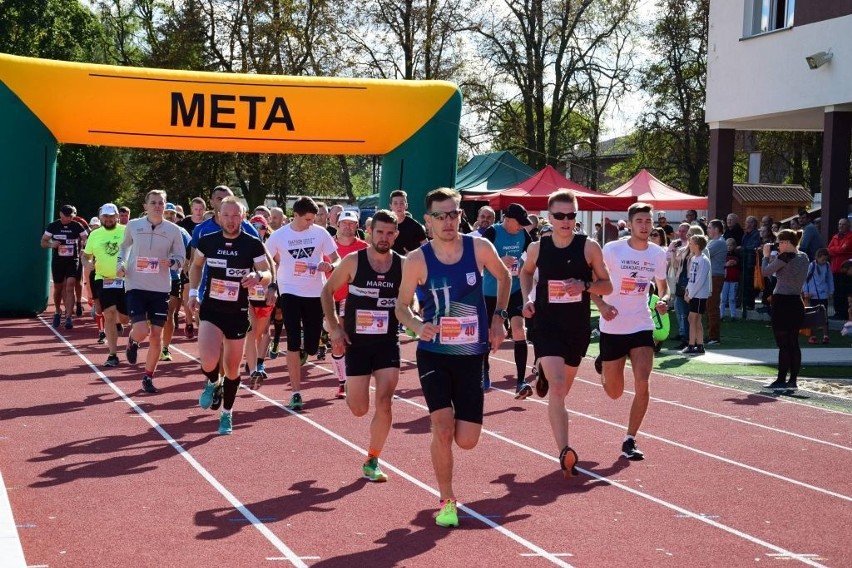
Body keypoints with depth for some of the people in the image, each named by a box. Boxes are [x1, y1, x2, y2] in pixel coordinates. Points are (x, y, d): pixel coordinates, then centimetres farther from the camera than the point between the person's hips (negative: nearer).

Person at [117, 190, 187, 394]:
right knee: (141, 331, -15)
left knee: (156, 336, 2)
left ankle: (148, 377, 19)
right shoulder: (133, 225, -1)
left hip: (160, 289, 1)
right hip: (136, 286, -1)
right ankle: (132, 342, 23)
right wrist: (120, 264, 2)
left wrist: (171, 262, -15)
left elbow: (181, 257, 7)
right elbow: (124, 247, 18)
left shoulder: (173, 230, -2)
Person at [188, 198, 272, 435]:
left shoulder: (253, 244, -8)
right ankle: (213, 384, 17)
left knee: (232, 367, 9)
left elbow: (268, 275, -5)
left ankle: (227, 413, 30)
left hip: (238, 312, 0)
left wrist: (258, 276, -28)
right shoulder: (207, 241, -3)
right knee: (208, 362, -20)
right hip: (211, 309, 0)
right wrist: (193, 292, 5)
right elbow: (196, 266, 16)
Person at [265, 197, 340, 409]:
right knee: (293, 343, -8)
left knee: (311, 346, 4)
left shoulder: (320, 233, -2)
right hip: (290, 293, -1)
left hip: (315, 294, 1)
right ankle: (296, 393, -2)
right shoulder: (279, 236, -3)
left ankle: (303, 351, 43)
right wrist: (271, 287, -4)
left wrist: (329, 266, -21)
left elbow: (337, 260, 2)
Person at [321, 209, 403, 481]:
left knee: (384, 403, -11)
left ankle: (372, 462, 5)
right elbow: (327, 291, 2)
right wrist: (334, 328, -6)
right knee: (359, 409, 0)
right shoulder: (353, 261, -8)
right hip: (356, 342, -1)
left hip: (388, 343, 1)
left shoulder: (403, 265, -3)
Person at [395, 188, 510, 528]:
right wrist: (418, 326, -20)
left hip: (472, 356, 2)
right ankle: (447, 502, 6)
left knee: (467, 441, -1)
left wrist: (499, 317, 6)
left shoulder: (480, 248, -5)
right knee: (443, 429, -14)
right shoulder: (417, 260, -9)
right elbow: (402, 306, 1)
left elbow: (504, 277, 14)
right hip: (434, 354, -1)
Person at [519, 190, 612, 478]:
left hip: (578, 327, 2)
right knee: (557, 388, -19)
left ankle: (544, 376, 58)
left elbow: (607, 285, 1)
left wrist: (585, 285, -19)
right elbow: (526, 272, 20)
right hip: (546, 325, -2)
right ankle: (565, 453, -25)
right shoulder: (537, 248, -2)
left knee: (562, 388, 20)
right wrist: (528, 298, 3)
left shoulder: (589, 247, -6)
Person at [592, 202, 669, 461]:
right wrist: (601, 305, -20)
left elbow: (663, 286, 16)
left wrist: (663, 300, -7)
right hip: (612, 328, -2)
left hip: (642, 327, 2)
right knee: (614, 393, 8)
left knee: (642, 385, -14)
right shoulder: (612, 250, -10)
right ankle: (603, 364, 44)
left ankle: (629, 441, 0)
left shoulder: (658, 254, 1)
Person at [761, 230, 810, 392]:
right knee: (793, 343, 9)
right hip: (796, 301, 8)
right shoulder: (803, 257, 11)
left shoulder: (785, 257, -14)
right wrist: (773, 256, 15)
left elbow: (766, 271, -6)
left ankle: (781, 380, -3)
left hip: (782, 301, -8)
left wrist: (766, 255, 9)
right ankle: (793, 381, 11)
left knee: (783, 343, -5)